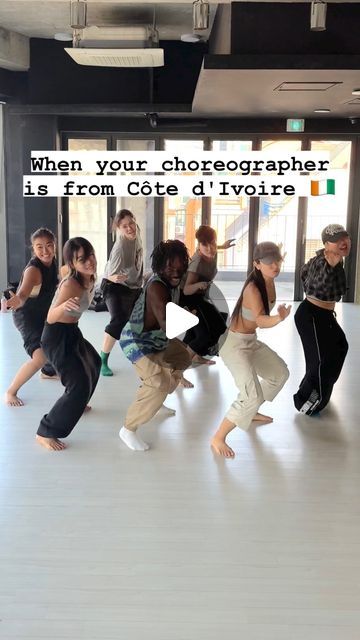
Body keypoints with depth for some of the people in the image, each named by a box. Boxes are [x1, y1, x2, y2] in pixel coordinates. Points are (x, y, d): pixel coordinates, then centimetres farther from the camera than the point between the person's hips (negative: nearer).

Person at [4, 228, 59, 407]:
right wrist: (18, 300, -72)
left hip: (43, 313, 9)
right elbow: (23, 293, -51)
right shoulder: (33, 270, -32)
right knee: (41, 356, -25)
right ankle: (10, 392, -6)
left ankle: (48, 372, 53)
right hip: (26, 316, -8)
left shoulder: (52, 263, -8)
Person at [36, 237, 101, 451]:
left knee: (94, 363, 31)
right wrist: (64, 306, -49)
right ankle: (45, 433, -5)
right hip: (57, 337, -10)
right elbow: (50, 318, -33)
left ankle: (77, 404, 49)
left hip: (71, 333, 10)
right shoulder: (71, 284, -29)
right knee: (80, 386, -15)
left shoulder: (89, 278, -3)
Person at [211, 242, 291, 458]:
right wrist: (279, 318, -63)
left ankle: (251, 412, 42)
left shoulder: (270, 281, -4)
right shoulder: (253, 289, -30)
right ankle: (218, 438, -3)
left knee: (281, 373, 25)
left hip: (252, 341, 10)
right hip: (235, 344, -10)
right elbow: (260, 321, -45)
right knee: (252, 397, -19)